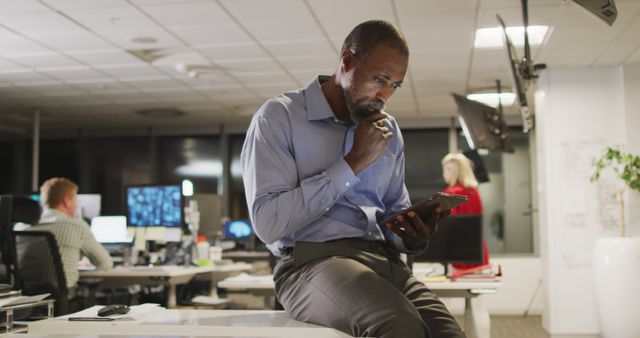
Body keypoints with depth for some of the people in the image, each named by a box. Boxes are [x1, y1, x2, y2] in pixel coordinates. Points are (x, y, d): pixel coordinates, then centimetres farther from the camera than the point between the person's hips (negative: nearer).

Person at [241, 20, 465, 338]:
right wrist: (353, 163, -11)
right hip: (312, 260, -5)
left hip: (383, 258, 6)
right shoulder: (279, 117, -3)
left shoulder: (389, 131, 17)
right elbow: (268, 223, -14)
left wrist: (413, 237, -2)